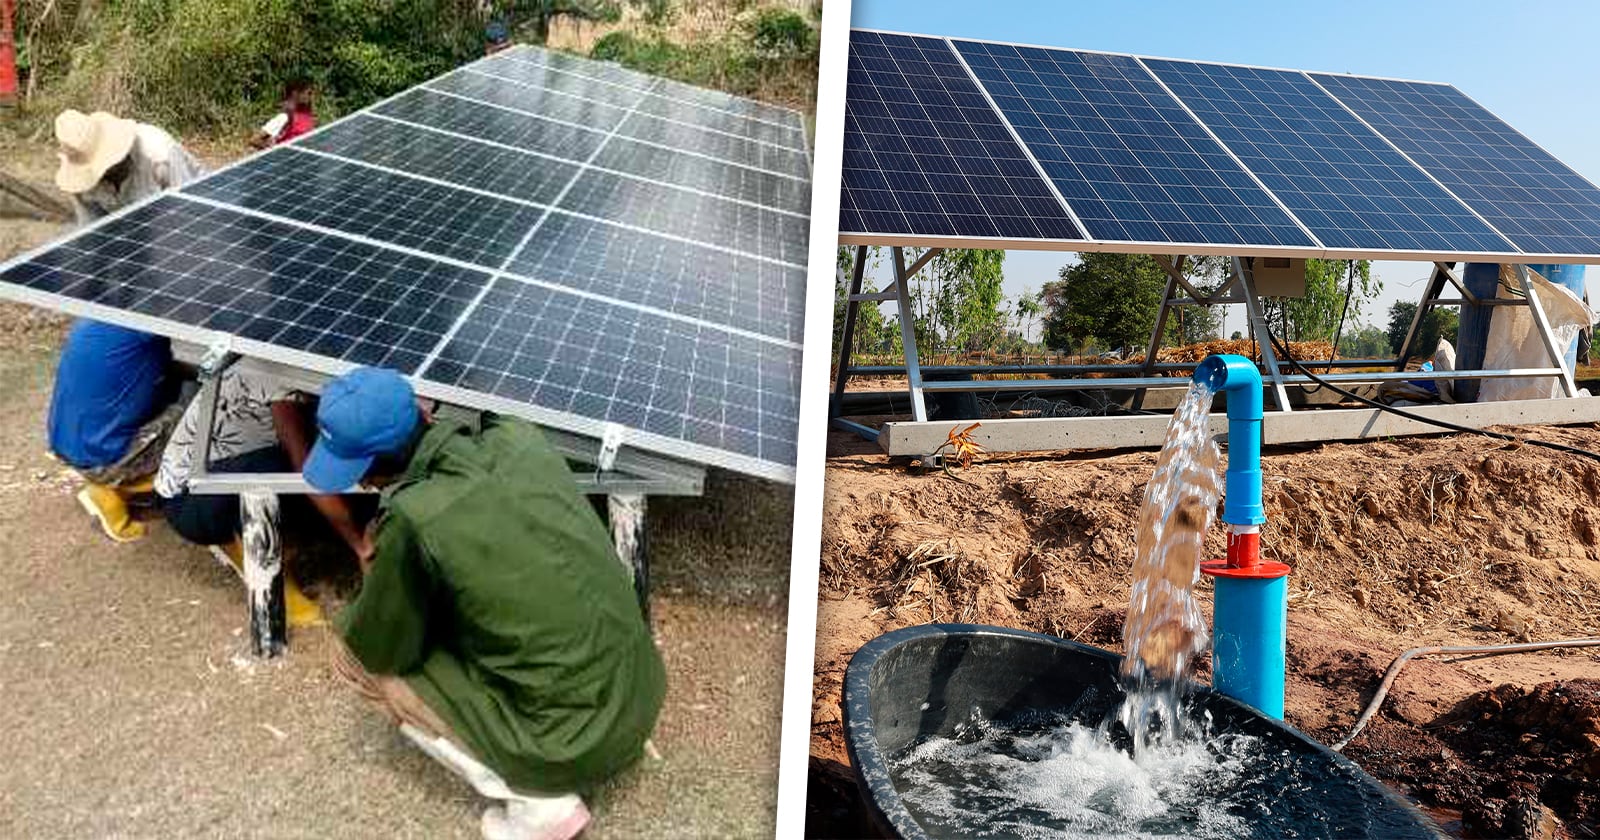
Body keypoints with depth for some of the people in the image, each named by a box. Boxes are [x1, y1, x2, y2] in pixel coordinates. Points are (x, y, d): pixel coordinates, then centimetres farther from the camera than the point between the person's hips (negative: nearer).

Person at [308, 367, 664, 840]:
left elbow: (380, 652, -4)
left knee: (357, 662, 6)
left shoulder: (413, 520, -22)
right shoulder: (517, 436, -4)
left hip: (576, 745, -6)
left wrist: (382, 562, 14)